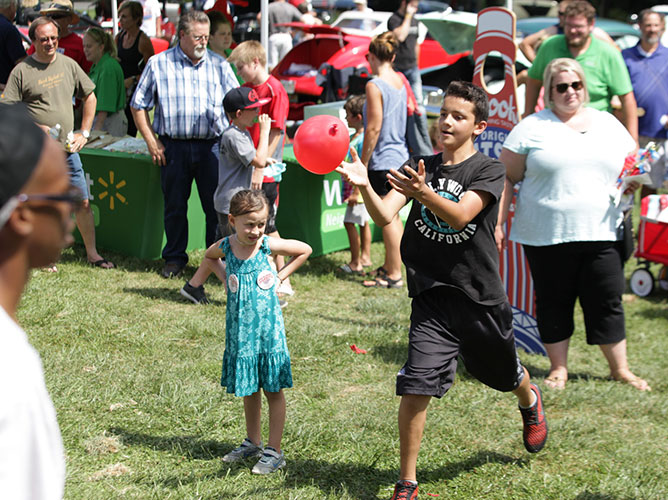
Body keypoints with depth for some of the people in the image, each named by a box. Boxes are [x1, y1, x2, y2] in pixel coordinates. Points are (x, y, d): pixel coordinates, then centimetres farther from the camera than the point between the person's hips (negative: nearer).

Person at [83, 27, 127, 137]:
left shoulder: (109, 67, -16)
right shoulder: (96, 66, 14)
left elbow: (105, 106, -19)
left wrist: (97, 129, -21)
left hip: (111, 121, -9)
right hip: (97, 119, 9)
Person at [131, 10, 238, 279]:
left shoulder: (219, 65, 7)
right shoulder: (158, 64, 4)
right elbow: (138, 105, 8)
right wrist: (152, 142, 1)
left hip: (211, 145, 0)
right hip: (173, 146, 0)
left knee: (216, 206, 1)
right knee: (174, 206, 9)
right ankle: (174, 258, 23)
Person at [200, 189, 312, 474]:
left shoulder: (268, 245, -10)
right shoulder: (225, 247, -4)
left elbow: (305, 250, 5)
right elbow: (209, 257, 21)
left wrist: (280, 276, -1)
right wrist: (224, 278, 6)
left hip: (268, 329, -3)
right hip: (240, 330, 3)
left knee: (274, 390, 3)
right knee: (248, 389, 15)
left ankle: (274, 451, 10)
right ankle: (252, 443, 31)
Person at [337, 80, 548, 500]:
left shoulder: (488, 170, -6)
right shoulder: (418, 166, 3)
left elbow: (459, 214, -24)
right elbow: (385, 216, -12)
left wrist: (424, 193, -44)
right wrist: (364, 186, -32)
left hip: (481, 297, 0)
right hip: (432, 300, 1)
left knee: (505, 374, 23)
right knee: (415, 389, -13)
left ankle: (530, 401, 60)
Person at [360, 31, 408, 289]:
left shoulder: (375, 85, -16)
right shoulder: (400, 81, 7)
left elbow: (374, 128, -18)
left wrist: (362, 163, -10)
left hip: (383, 160, -8)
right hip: (401, 155, 8)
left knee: (388, 218, -2)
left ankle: (394, 275, 4)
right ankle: (389, 265, 30)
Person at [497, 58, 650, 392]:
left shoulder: (608, 124, 13)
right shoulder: (532, 128, 2)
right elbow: (507, 178, 2)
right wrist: (497, 222, -4)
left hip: (601, 235, 2)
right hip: (547, 236, -2)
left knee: (607, 302, 4)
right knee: (553, 303, 6)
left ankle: (620, 368, 17)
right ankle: (558, 368, 20)